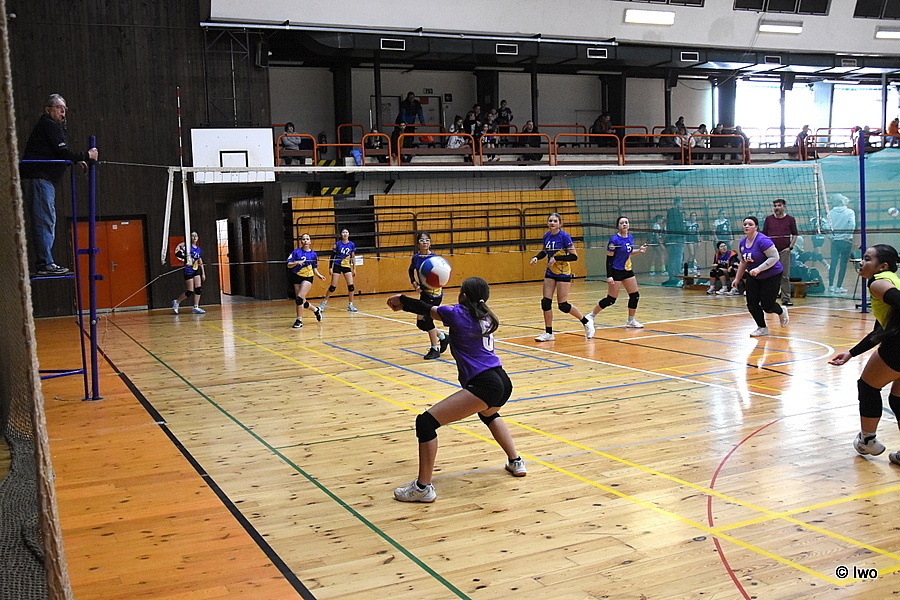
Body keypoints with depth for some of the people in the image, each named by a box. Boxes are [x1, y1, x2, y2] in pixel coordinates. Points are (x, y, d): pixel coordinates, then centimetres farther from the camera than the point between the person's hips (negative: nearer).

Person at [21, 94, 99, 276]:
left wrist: (77, 161, 15)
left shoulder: (52, 126, 25)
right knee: (45, 221, -11)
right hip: (39, 178, -11)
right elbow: (63, 154, -14)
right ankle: (45, 264, -12)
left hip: (42, 179, 11)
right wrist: (86, 156, -5)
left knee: (46, 221, 10)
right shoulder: (49, 126, -6)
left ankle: (44, 262, 12)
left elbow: (56, 156, 27)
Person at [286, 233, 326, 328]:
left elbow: (314, 268, 14)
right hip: (296, 277, 2)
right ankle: (316, 310, 34)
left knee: (299, 298, -19)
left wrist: (319, 275, -3)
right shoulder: (296, 252, 1)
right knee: (302, 302, 4)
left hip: (307, 278, -2)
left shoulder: (313, 254, 5)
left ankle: (299, 320, -7)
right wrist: (297, 262, -19)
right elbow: (289, 265, -2)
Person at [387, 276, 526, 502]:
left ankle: (423, 488, -10)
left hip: (484, 386, -9)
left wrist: (400, 301, 28)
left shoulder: (458, 313, -1)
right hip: (503, 383, 9)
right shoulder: (485, 317, 20)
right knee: (489, 414, 43)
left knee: (426, 422, -9)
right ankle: (516, 463, 44)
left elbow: (425, 309, 9)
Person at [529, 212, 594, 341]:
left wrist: (556, 258, -23)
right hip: (550, 273, 6)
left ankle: (587, 322, 16)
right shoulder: (546, 236, 3)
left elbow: (574, 256, -17)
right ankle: (548, 333, 10)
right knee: (546, 302, -1)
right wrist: (536, 257, 3)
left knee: (563, 305, -5)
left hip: (563, 274, -6)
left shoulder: (564, 236, -16)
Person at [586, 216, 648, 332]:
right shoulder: (614, 240, -16)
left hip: (627, 270, 7)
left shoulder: (631, 237, 5)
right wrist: (609, 276, -20)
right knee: (611, 299, -7)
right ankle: (591, 316, 6)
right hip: (616, 271, -7)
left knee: (635, 295, 7)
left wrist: (639, 250, 5)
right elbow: (609, 259, -15)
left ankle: (631, 321, 22)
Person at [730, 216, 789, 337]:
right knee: (751, 304, -3)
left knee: (767, 306, -4)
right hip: (753, 277, 7)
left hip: (771, 276, -7)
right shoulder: (743, 242, 2)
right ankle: (762, 328, 15)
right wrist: (737, 278, 14)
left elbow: (774, 257, -26)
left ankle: (782, 311, 31)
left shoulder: (762, 240, -22)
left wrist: (759, 269, -34)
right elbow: (743, 262, 15)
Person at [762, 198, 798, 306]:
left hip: (784, 251, -1)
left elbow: (795, 234, 8)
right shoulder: (768, 219, 8)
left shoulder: (790, 219, 5)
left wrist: (790, 247, -2)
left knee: (785, 276, -2)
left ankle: (786, 299, 2)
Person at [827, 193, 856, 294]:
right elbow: (852, 225, -12)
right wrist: (848, 236, -3)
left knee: (833, 263, 9)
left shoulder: (831, 213, 1)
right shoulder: (850, 212, -2)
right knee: (843, 264, 3)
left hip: (834, 240, 2)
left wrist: (831, 236, 3)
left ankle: (831, 286, 5)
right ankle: (838, 287, 3)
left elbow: (828, 226, -5)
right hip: (846, 240, -2)